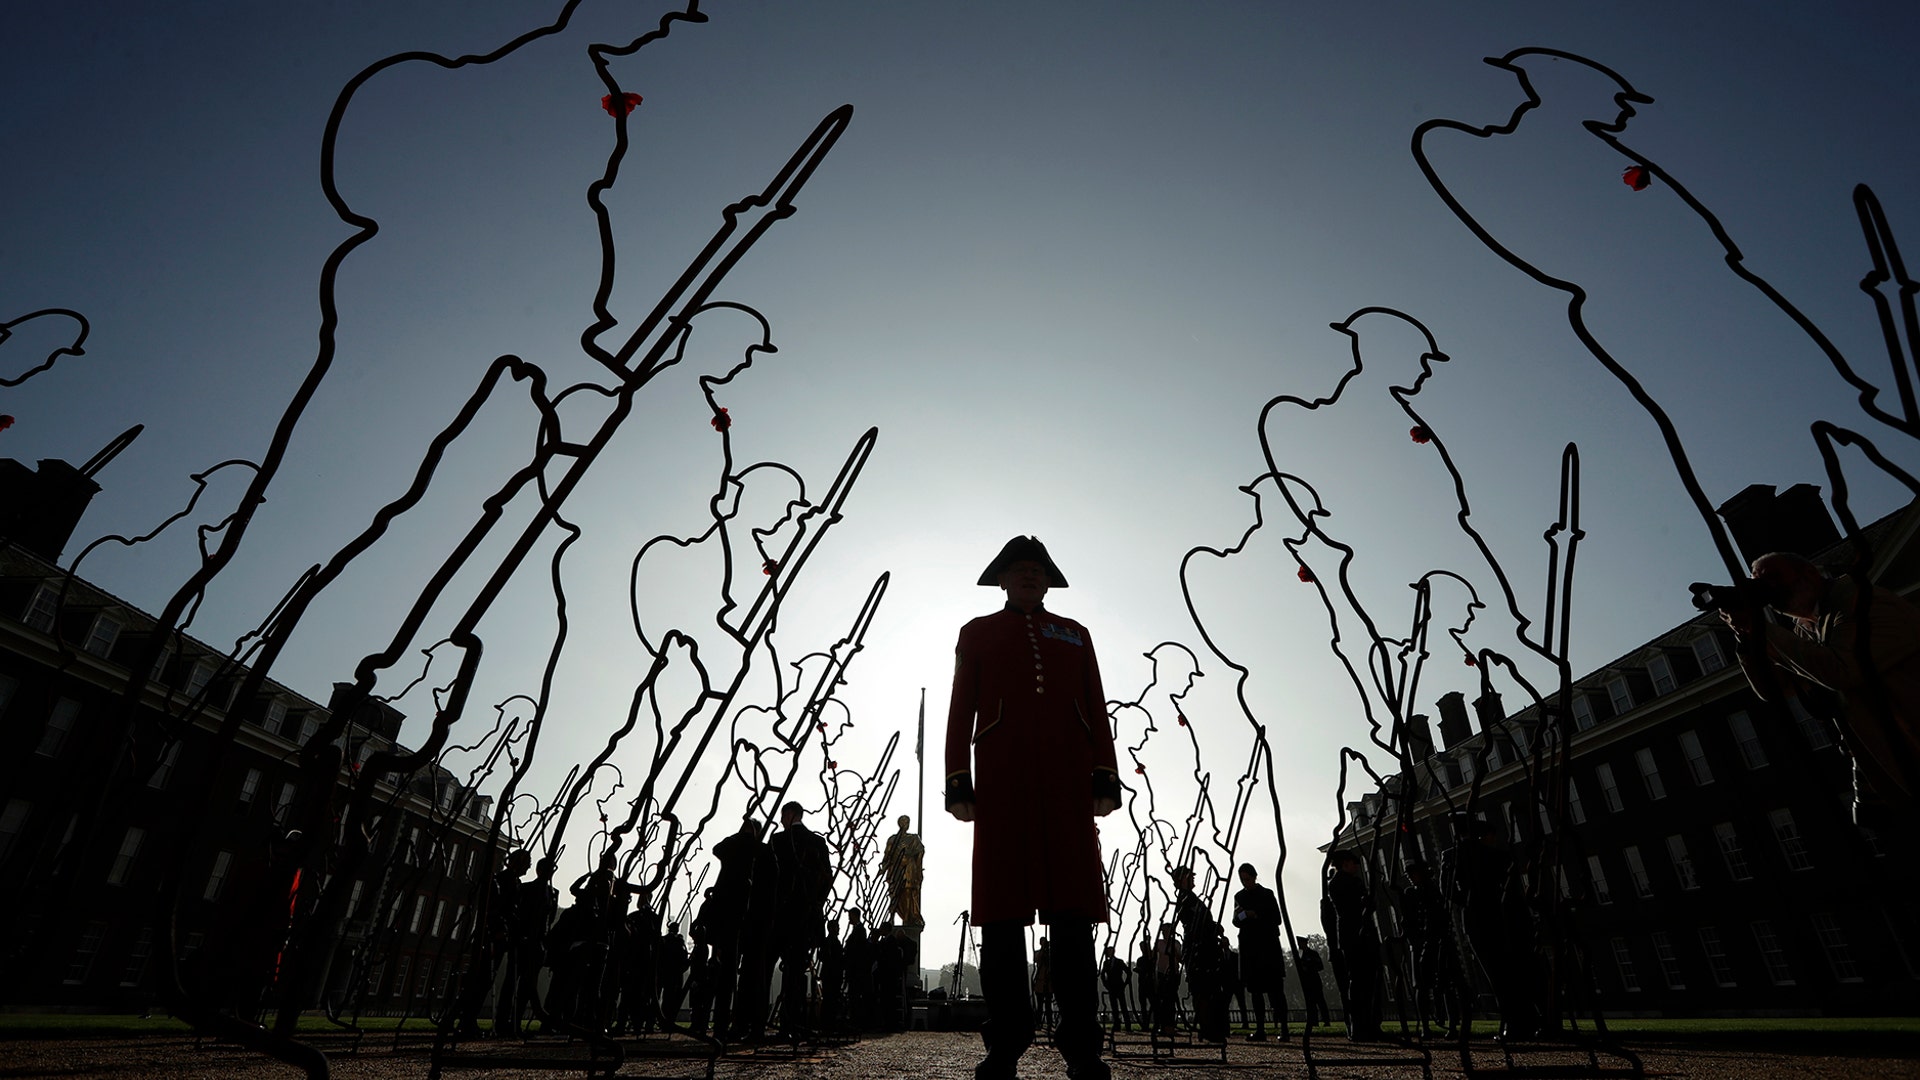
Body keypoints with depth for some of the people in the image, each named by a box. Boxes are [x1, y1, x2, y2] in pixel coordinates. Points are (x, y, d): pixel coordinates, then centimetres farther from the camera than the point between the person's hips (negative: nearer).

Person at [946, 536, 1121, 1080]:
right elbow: (961, 711, 8)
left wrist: (1105, 777, 1)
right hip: (1002, 780, -1)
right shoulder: (977, 632, 15)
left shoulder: (1073, 634, 20)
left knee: (1073, 908, -1)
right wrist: (959, 782, -1)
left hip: (1067, 780, 2)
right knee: (1002, 908, 0)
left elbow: (1096, 709, 13)